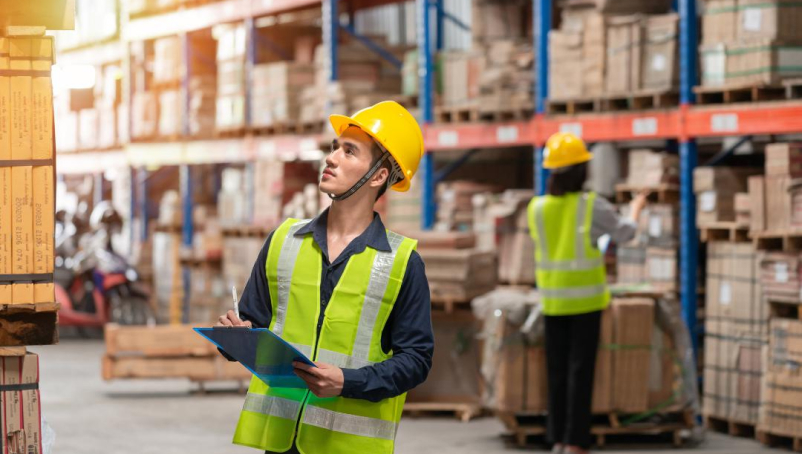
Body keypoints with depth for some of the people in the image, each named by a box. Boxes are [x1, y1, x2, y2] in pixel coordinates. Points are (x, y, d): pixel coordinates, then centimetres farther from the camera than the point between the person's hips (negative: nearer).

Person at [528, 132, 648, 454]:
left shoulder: (537, 208, -2)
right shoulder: (593, 206, -13)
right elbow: (624, 234, 0)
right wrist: (635, 210, 21)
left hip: (553, 300, 3)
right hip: (586, 299, -3)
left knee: (557, 370, 10)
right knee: (580, 370, -1)